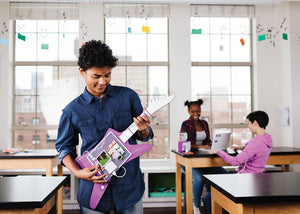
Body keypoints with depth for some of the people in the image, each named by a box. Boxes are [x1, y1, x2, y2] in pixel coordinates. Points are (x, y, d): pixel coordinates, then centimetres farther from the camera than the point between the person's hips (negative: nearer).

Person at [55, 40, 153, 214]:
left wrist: (143, 130, -17)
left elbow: (144, 136, 6)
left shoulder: (128, 96, -2)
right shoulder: (72, 110, -3)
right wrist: (77, 172, -9)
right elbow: (64, 147, 7)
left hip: (130, 184, 1)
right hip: (93, 185, 0)